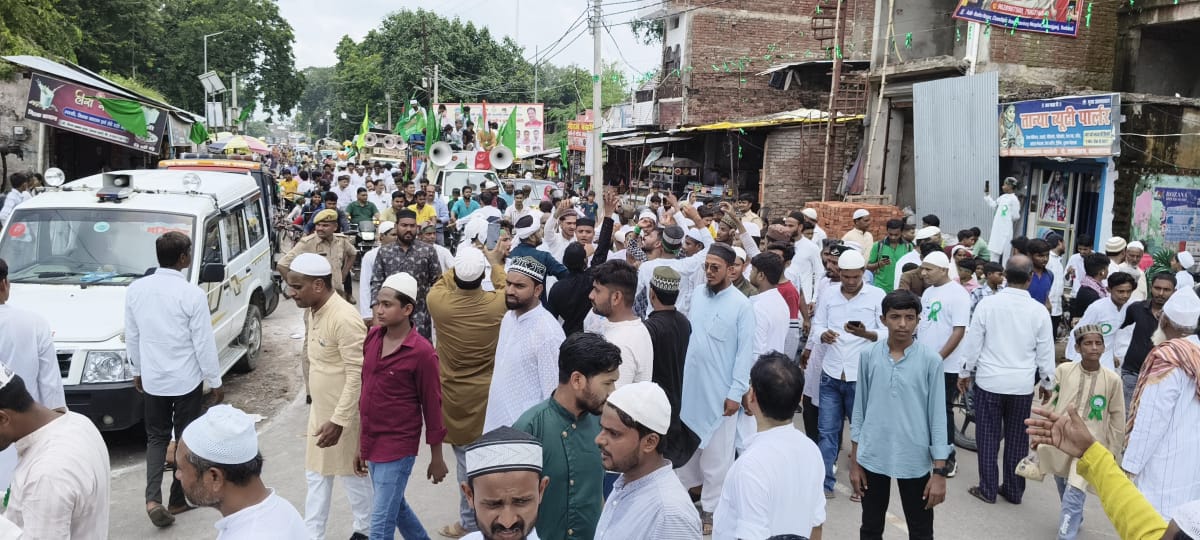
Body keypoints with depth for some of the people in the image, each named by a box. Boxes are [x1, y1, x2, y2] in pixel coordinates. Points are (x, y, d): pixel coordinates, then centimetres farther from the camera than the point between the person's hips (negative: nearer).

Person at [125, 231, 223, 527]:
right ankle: (178, 499, 22)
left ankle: (153, 498, 1)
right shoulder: (192, 294, -19)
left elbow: (132, 337, 7)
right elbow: (204, 343, -14)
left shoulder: (135, 289, -3)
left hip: (152, 379, 4)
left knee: (156, 437, 17)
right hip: (187, 380, -4)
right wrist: (215, 381, -3)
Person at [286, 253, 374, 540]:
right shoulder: (311, 312, 3)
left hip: (344, 414, -8)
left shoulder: (345, 319, -26)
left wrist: (338, 421, -26)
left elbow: (357, 376, -26)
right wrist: (324, 415, 19)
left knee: (352, 475, 10)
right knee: (316, 476, 16)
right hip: (319, 410, 8)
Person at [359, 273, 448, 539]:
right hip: (372, 443, 7)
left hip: (398, 447, -7)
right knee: (396, 507, 23)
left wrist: (436, 457, -5)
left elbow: (432, 406, -11)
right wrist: (362, 445, 14)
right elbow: (366, 392, 10)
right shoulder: (372, 338, 2)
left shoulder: (422, 352, -18)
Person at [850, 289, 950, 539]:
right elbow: (860, 409, 4)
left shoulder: (931, 360, -9)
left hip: (914, 460, -2)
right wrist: (854, 461, 5)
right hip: (872, 457, 2)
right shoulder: (869, 355, -3)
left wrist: (940, 471, -7)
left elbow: (937, 416, -5)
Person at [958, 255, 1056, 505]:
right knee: (1017, 439, 13)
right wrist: (1047, 381, 16)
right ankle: (1013, 491, 22)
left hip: (989, 381, -1)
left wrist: (965, 372, 9)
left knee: (988, 436, 8)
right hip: (1022, 384, 1)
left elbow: (973, 341, -4)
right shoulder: (1039, 310, -7)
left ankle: (988, 489, 13)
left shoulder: (987, 303, -11)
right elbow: (1045, 351, 1)